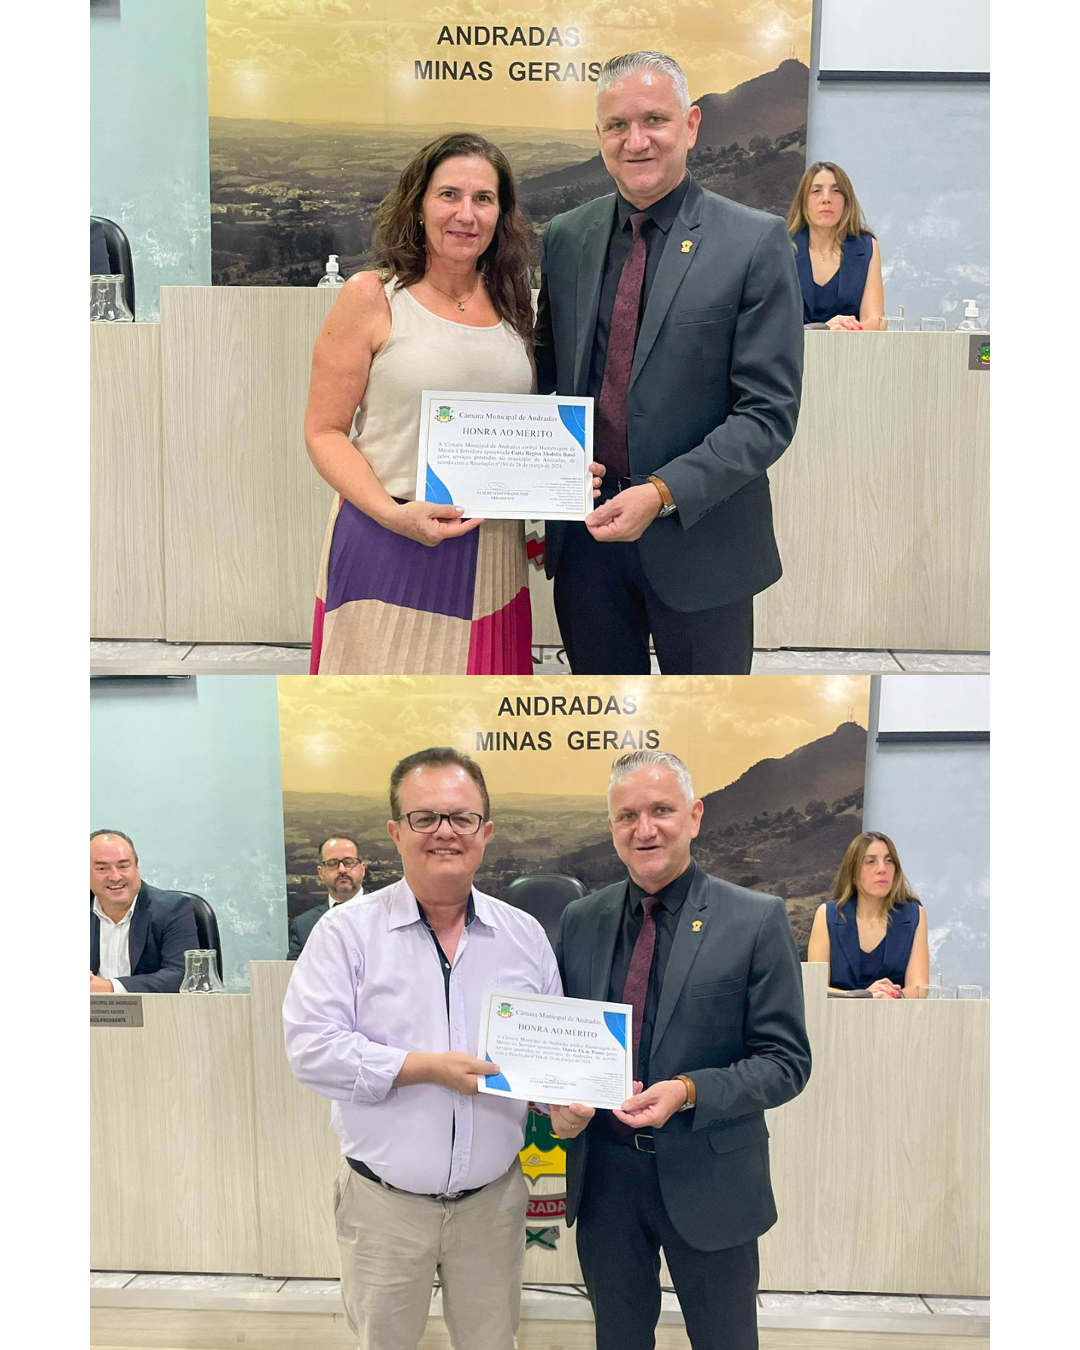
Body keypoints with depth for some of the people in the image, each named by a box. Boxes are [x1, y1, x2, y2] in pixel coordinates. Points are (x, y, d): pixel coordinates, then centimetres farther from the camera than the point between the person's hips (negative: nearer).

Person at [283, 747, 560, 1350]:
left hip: (493, 1198, 3)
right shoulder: (349, 931, -6)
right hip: (384, 1203, -2)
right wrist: (429, 1067, -19)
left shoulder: (526, 936, 5)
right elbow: (311, 1047, -14)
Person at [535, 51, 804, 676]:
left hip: (700, 539, -3)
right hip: (585, 531, 4)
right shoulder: (565, 237, 6)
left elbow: (769, 411, -13)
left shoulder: (757, 242, -9)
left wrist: (665, 493, -23)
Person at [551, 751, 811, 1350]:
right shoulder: (580, 919, 5)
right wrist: (555, 1097, -10)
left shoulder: (756, 920, -8)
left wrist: (689, 1092, -24)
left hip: (708, 1183, -3)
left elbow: (786, 1061, -9)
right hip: (602, 1177, 3)